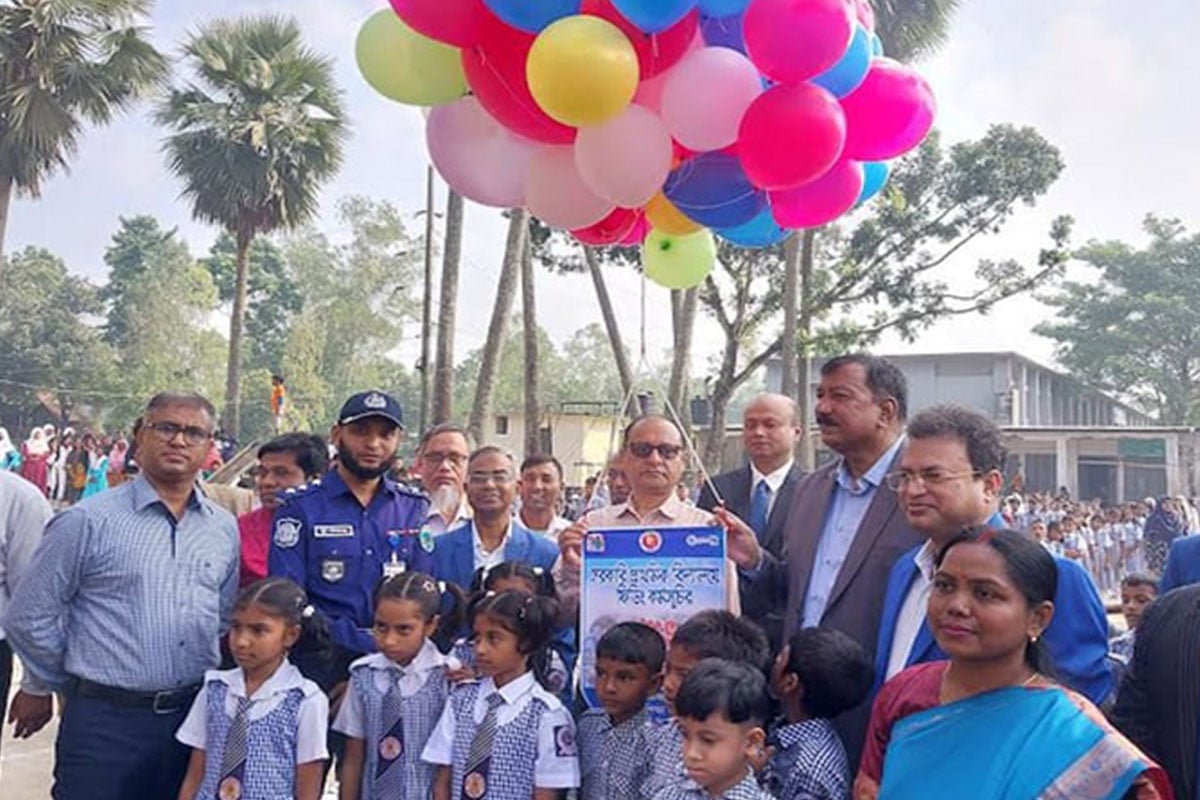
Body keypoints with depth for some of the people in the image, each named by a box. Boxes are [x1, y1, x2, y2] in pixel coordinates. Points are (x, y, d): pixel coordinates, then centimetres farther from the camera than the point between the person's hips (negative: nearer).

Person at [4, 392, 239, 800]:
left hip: (196, 717, 4)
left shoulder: (224, 528, 7)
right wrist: (76, 682, 6)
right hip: (105, 722, -4)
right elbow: (29, 618, -2)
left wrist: (210, 687, 12)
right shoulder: (89, 521, -7)